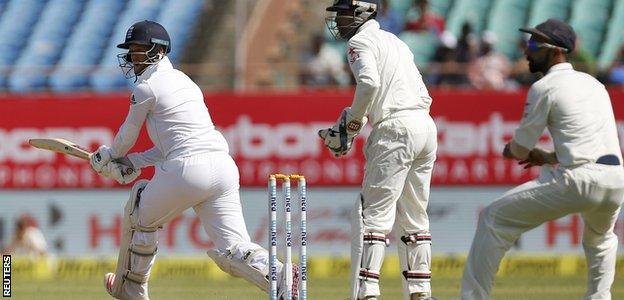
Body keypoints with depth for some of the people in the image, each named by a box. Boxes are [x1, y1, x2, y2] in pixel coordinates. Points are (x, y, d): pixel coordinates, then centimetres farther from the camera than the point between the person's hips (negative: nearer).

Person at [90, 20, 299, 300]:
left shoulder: (146, 88, 1)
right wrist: (135, 162, 26)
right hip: (223, 167, 7)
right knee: (233, 251, 0)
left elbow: (127, 136, 14)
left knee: (140, 217, 21)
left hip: (186, 170, -7)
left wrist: (107, 156, 34)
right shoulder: (184, 81, 25)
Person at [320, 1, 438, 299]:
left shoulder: (360, 41, 0)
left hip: (395, 128, -9)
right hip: (427, 126, 9)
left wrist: (350, 126, -8)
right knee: (413, 216, 14)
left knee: (374, 212, -10)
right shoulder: (396, 42, 26)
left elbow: (369, 82, -19)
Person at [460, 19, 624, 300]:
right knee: (601, 237, 38)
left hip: (579, 181, -7)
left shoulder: (545, 87, 1)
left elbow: (520, 150, 5)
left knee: (493, 219, 3)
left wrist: (510, 149, 28)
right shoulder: (593, 83, 23)